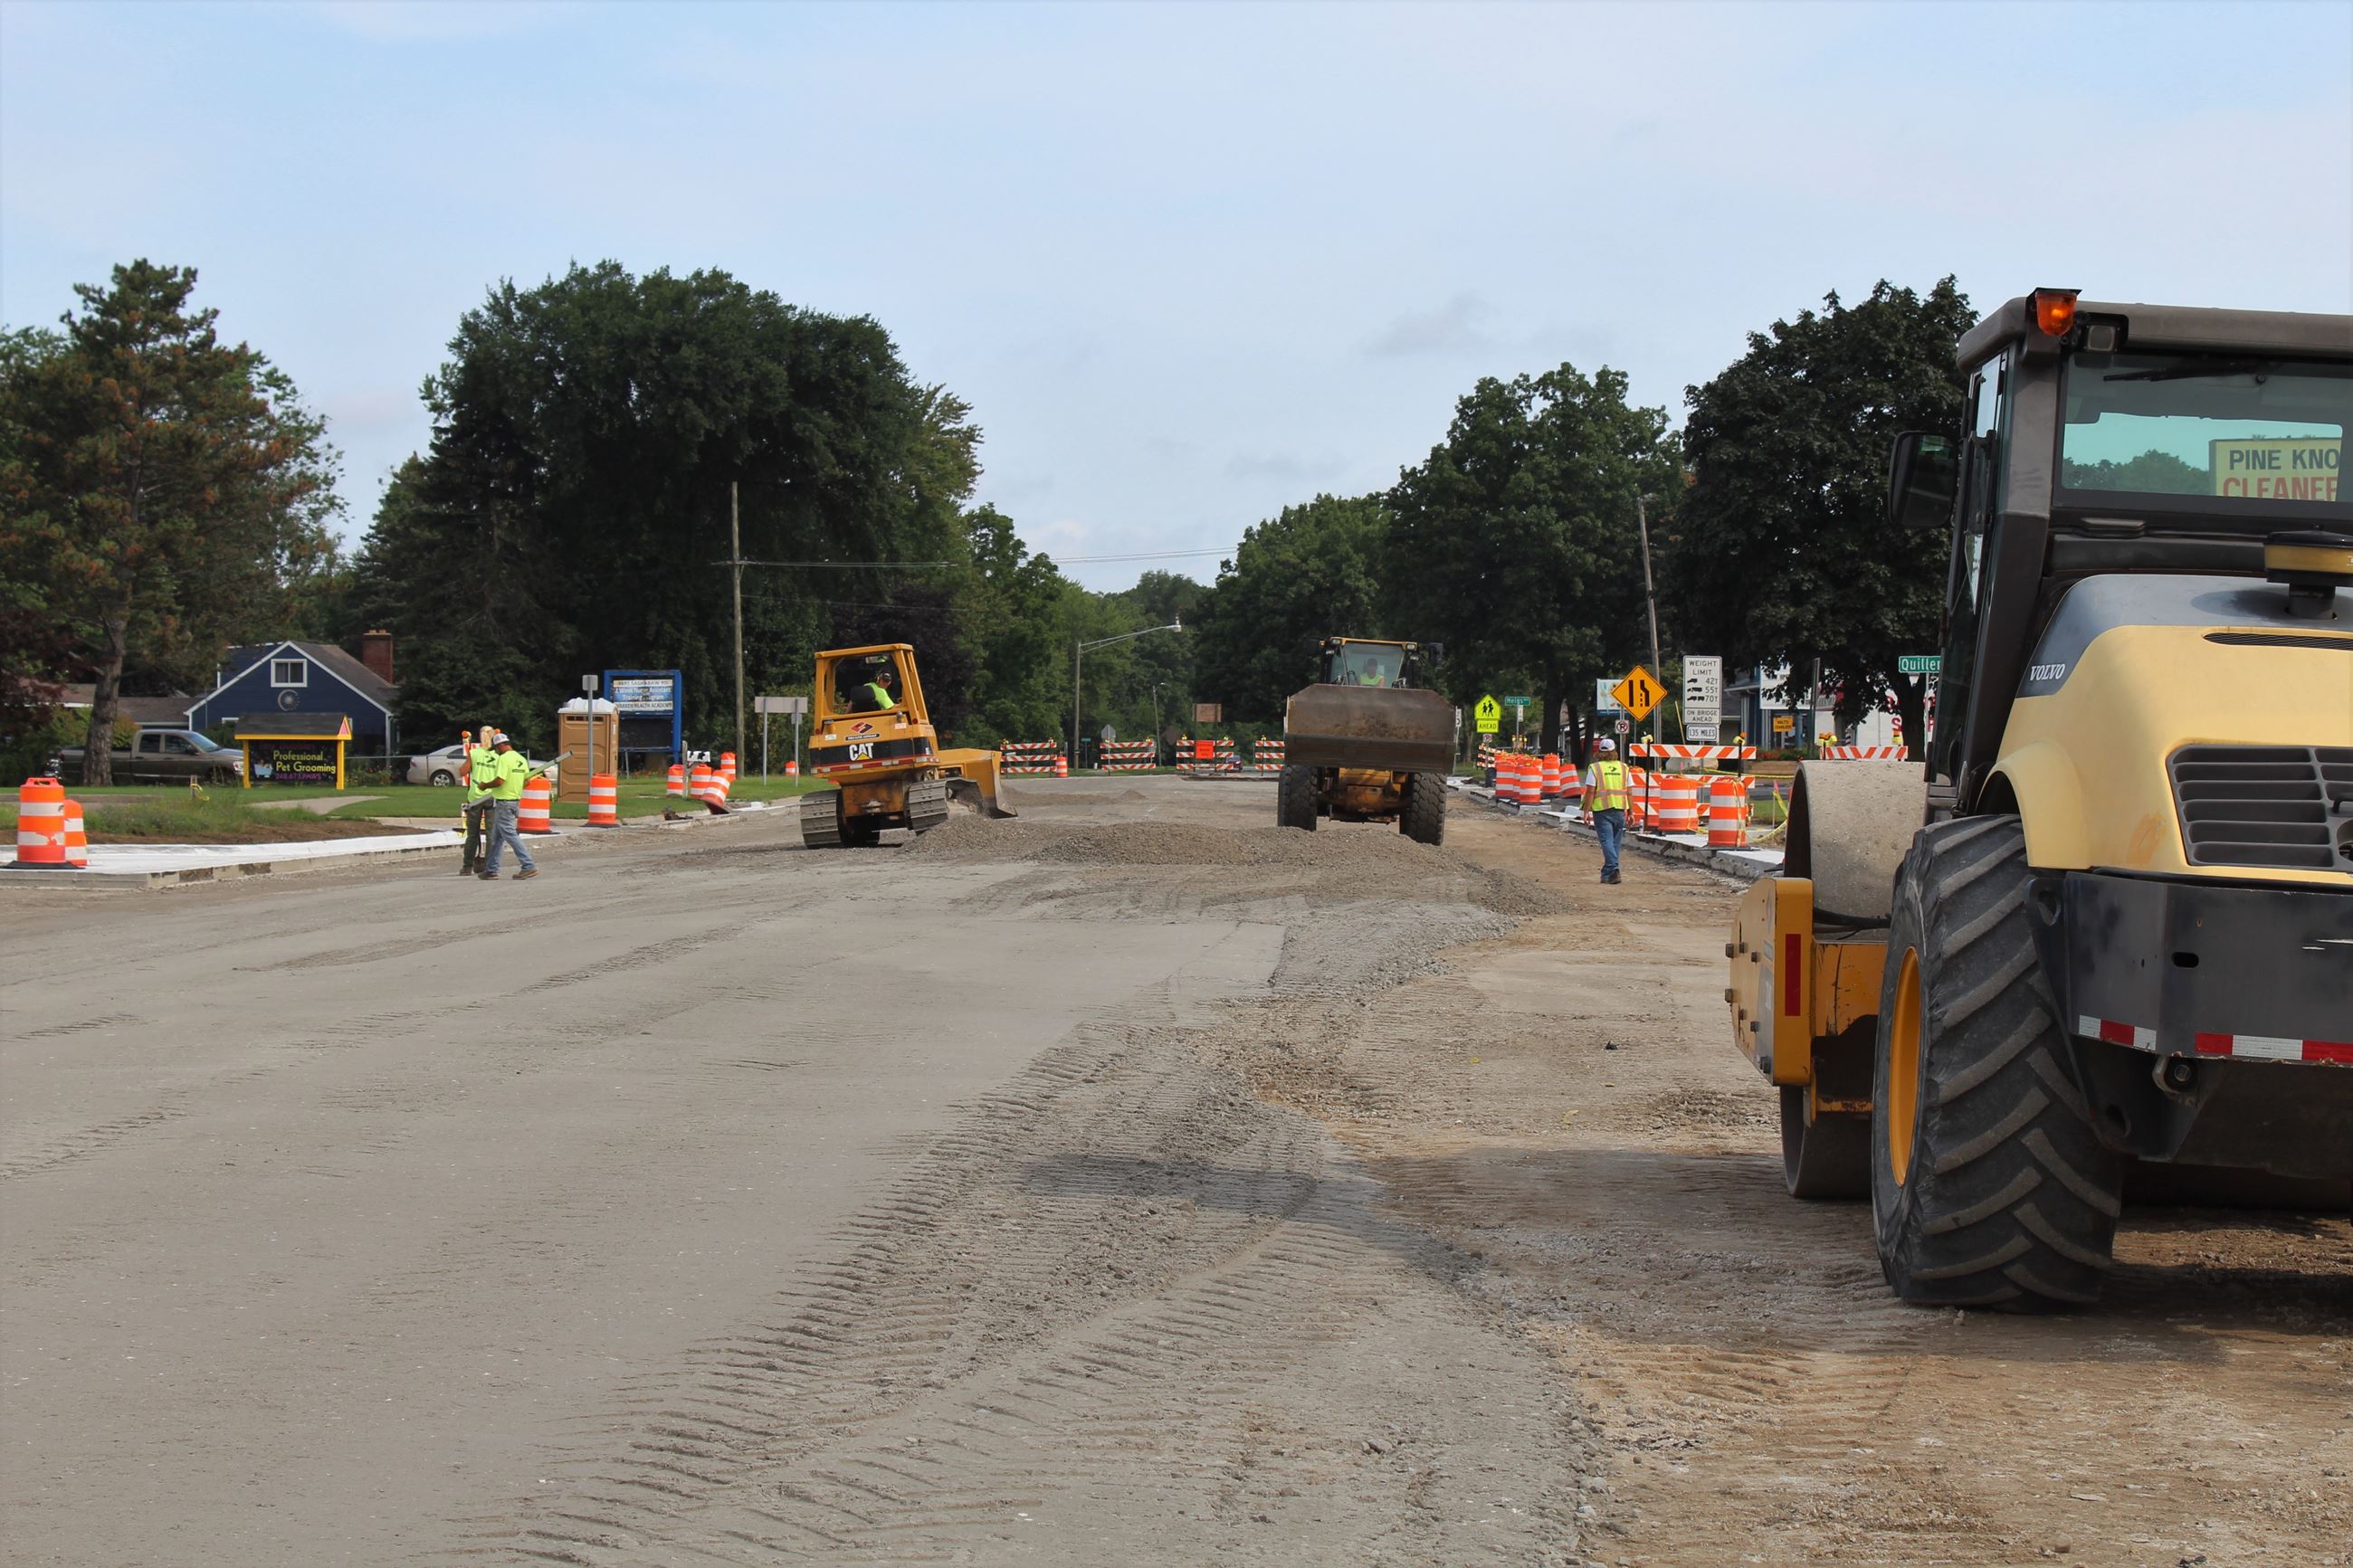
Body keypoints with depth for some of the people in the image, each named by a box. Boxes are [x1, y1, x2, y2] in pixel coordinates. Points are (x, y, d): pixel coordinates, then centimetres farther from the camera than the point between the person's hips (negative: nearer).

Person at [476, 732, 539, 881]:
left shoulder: (504, 758, -16)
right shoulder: (522, 759, 10)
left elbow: (499, 781, -24)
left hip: (504, 803, -9)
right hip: (516, 800, 9)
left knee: (510, 835, -8)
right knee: (496, 837, 15)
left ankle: (529, 866, -12)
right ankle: (491, 870, 19)